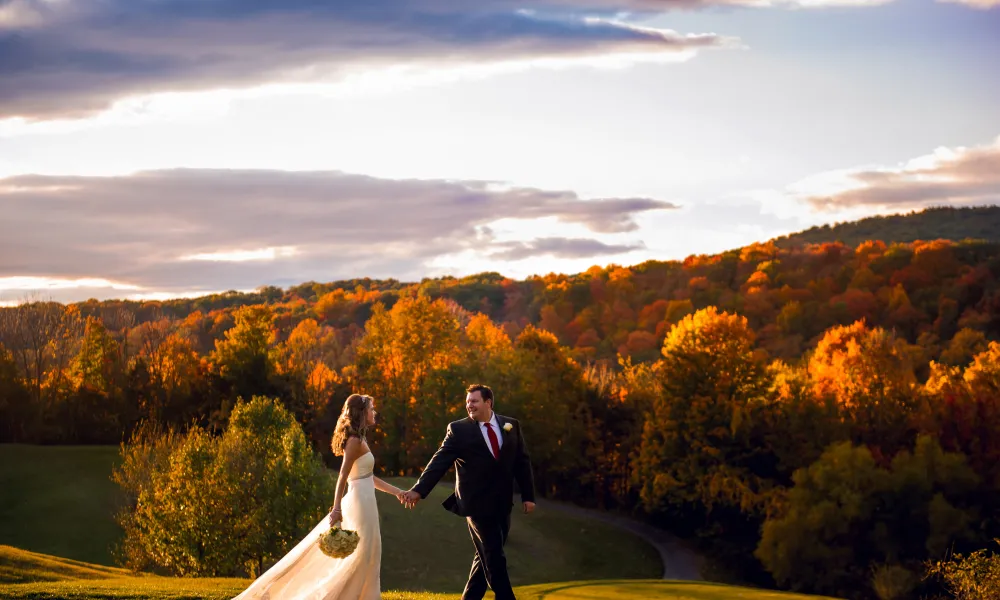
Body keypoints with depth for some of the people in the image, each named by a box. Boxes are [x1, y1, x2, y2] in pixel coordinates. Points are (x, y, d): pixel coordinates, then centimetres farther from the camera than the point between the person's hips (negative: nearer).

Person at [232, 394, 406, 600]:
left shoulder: (358, 439, 17)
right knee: (362, 557, -8)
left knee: (362, 558, 10)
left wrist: (395, 491, 21)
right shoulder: (355, 440, -13)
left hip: (361, 502, 10)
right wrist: (337, 508, -27)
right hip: (360, 503, -10)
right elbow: (343, 476, -21)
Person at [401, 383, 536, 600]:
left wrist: (528, 496, 5)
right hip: (477, 504, -4)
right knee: (494, 558, -4)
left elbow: (522, 462, 9)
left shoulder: (512, 426, 6)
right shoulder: (458, 430, -4)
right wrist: (419, 490, -20)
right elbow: (440, 462, -9)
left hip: (502, 504, 4)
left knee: (487, 557, 11)